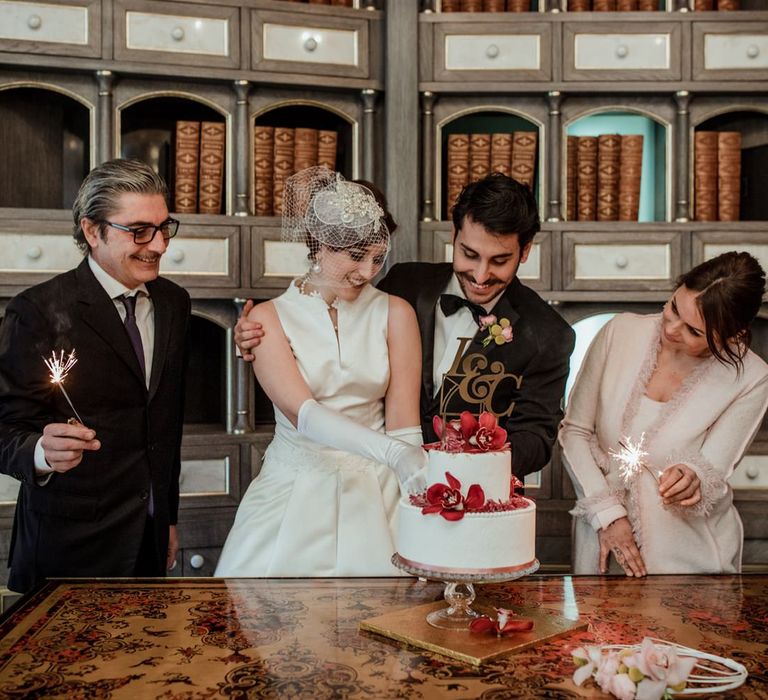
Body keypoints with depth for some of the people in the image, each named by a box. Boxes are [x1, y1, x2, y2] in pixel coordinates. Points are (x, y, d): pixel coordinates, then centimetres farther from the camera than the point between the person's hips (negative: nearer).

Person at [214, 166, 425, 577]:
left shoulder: (394, 314, 1)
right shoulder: (268, 318, -4)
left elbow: (402, 424, -1)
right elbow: (302, 413, -18)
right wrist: (391, 451, -33)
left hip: (374, 491, 1)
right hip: (295, 492, -1)